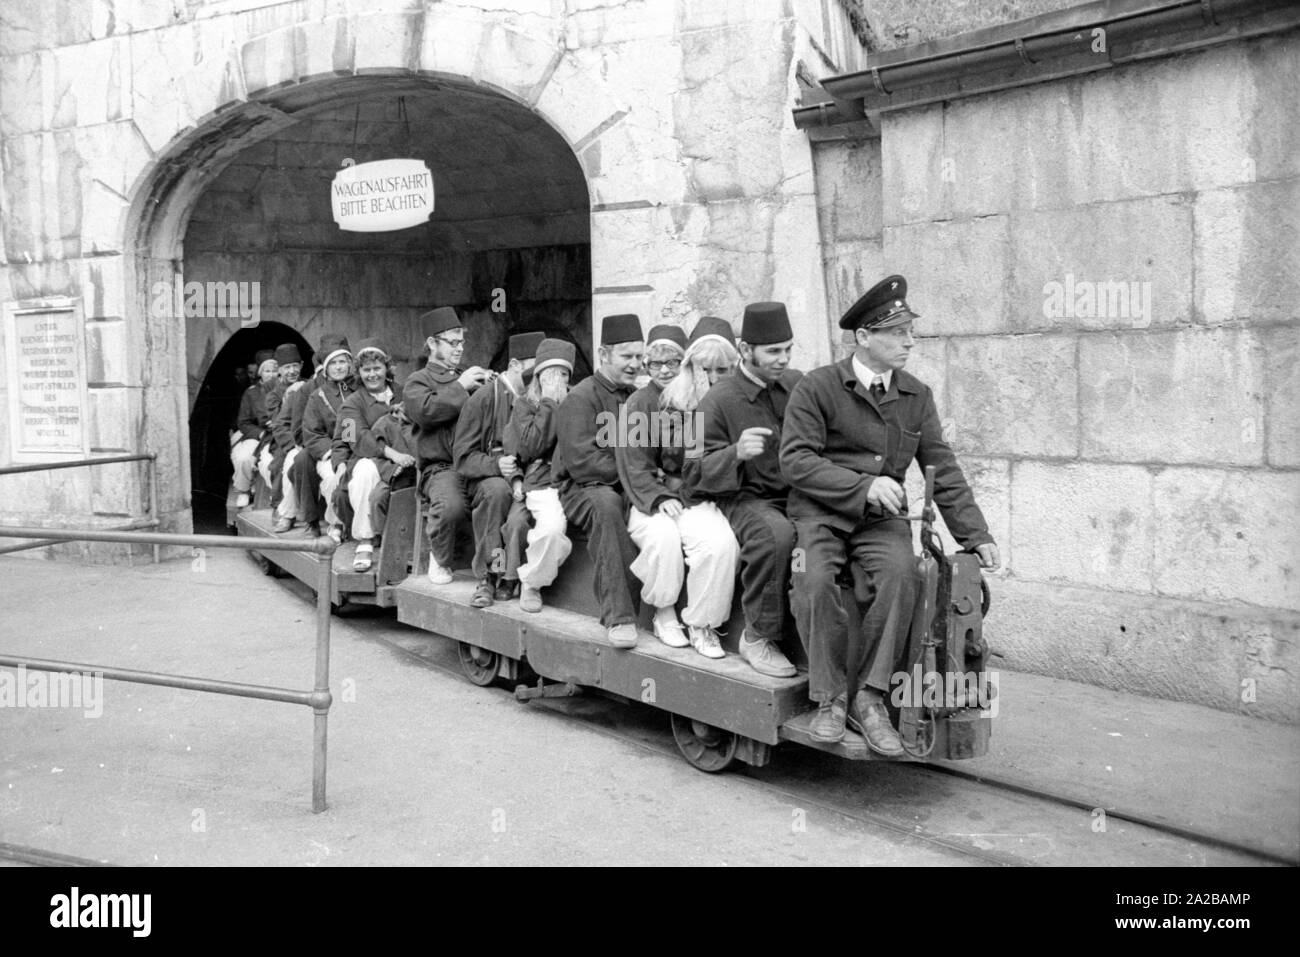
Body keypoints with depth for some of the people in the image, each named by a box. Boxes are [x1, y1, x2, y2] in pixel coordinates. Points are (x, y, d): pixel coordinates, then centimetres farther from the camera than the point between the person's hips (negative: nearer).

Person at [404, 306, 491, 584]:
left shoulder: (470, 378, 28)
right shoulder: (418, 381, 11)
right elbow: (425, 411, -11)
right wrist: (460, 387, -7)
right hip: (442, 467, -4)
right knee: (451, 506, -35)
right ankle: (439, 560, -4)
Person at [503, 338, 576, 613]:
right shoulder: (524, 405, 12)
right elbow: (530, 447, -6)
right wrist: (549, 403, -3)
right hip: (543, 482, -4)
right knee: (552, 527, -33)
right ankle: (530, 583, -5)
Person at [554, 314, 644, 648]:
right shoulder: (580, 398, -4)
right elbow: (581, 464, -14)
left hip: (630, 489, 6)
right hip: (583, 490, -5)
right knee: (607, 502, -39)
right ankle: (618, 616, -37)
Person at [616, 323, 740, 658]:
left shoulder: (704, 401, 10)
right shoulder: (639, 403, 5)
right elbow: (633, 464, -3)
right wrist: (659, 498, -16)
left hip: (696, 497, 1)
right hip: (650, 499, -1)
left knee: (721, 542, -29)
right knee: (663, 536, -34)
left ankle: (702, 625, -12)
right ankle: (664, 615, -9)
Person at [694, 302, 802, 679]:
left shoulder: (798, 383, 12)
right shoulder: (718, 400, -4)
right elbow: (700, 471, -8)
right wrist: (736, 453, -28)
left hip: (799, 494, 5)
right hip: (747, 497, -5)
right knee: (777, 533, -37)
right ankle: (757, 637, -20)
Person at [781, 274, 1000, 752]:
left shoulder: (917, 395, 11)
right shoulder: (817, 387, -4)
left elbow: (942, 469, 13)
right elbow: (795, 461, -11)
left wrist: (975, 534, 5)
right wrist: (864, 484, -19)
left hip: (880, 517, 3)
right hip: (820, 511, -3)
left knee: (900, 575, -29)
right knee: (813, 579, -32)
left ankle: (868, 697, -19)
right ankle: (830, 698, -16)